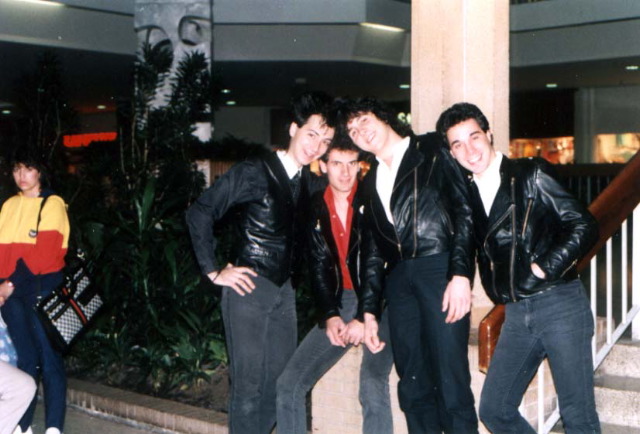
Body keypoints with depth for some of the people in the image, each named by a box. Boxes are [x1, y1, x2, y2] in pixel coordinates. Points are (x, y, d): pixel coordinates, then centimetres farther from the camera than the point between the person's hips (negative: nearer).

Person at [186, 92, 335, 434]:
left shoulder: (310, 181, 9)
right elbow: (199, 213, -11)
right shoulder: (254, 172, -10)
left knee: (282, 378, 11)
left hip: (284, 289, 7)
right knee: (249, 381, -3)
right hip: (249, 286, -7)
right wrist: (213, 271, -10)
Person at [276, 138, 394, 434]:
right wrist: (330, 315, -8)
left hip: (378, 303, -5)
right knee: (289, 383, -3)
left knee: (373, 387, -23)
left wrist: (366, 317, -16)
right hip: (340, 302, 5)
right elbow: (318, 266, 5)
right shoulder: (315, 208, 6)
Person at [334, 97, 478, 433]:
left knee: (451, 382, -8)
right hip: (398, 278, 6)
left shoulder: (430, 151, 4)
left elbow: (463, 210, -6)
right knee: (413, 386, 7)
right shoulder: (371, 180, 21)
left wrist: (460, 273, -17)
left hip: (440, 268, -6)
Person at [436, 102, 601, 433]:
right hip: (516, 315, 6)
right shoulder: (467, 193, 11)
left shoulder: (531, 174, -3)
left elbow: (584, 226, -8)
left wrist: (544, 268, -11)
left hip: (558, 303, -5)